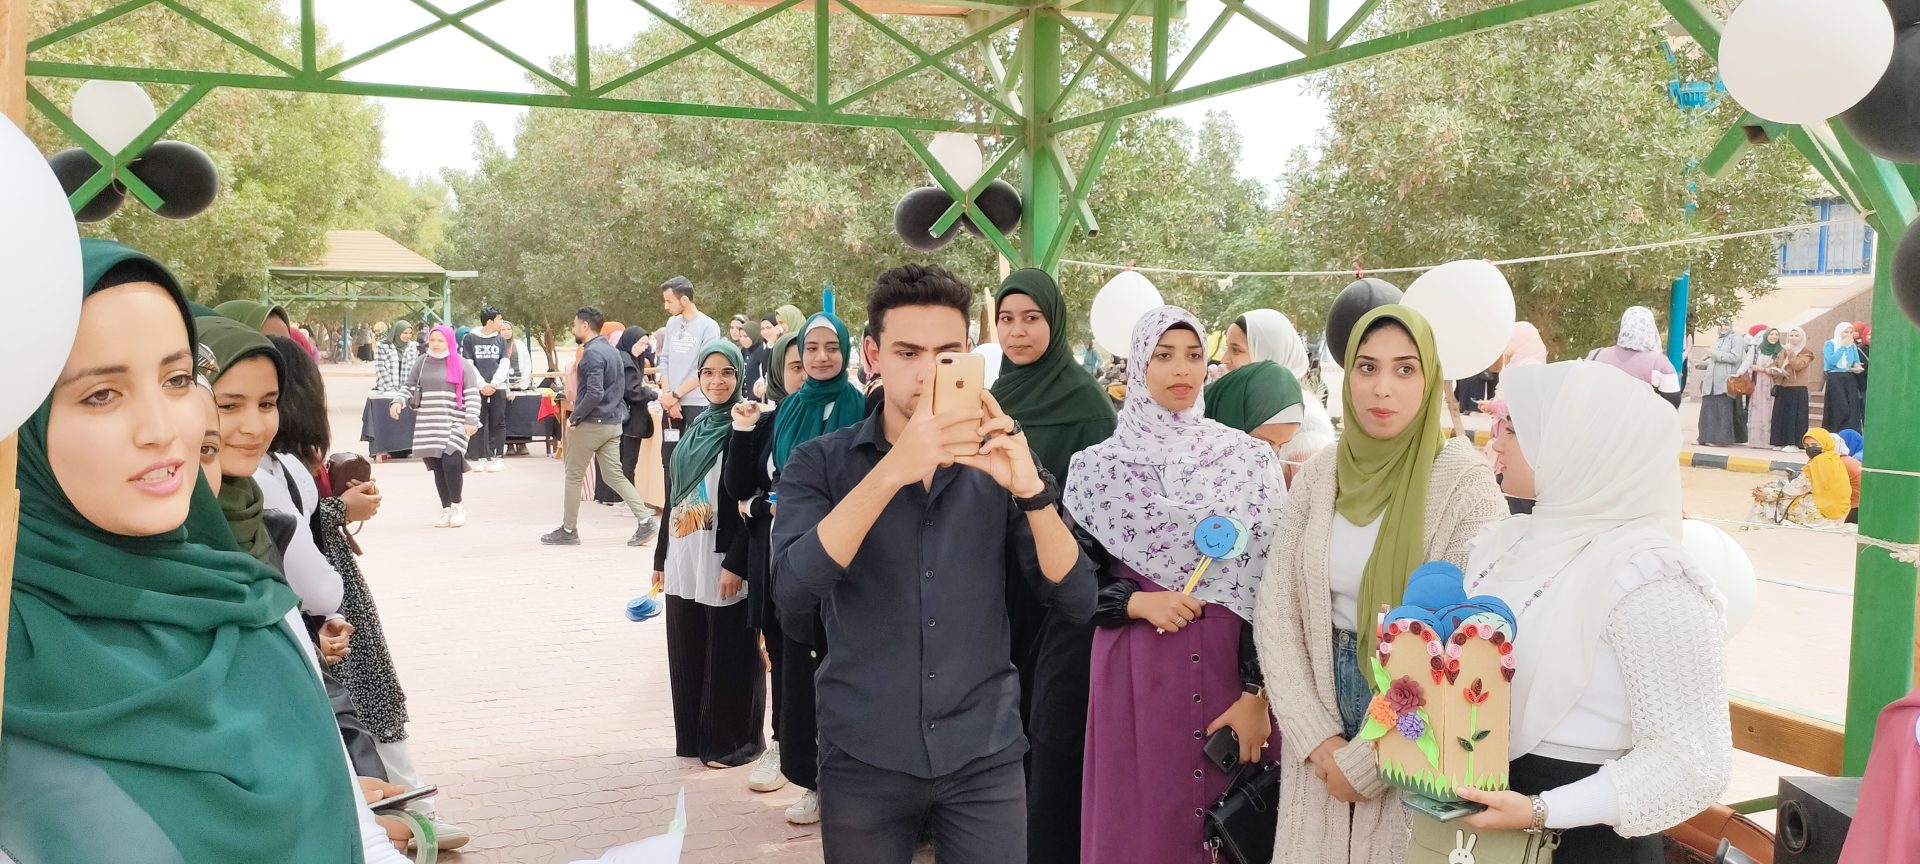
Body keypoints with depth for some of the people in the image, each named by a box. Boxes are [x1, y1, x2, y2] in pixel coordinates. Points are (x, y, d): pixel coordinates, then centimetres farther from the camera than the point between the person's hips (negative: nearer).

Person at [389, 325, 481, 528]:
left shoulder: (461, 365, 2)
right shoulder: (421, 364, 13)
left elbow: (472, 395, -2)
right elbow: (410, 389, 17)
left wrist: (471, 420, -12)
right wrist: (399, 402, -3)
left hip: (454, 424, -4)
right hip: (428, 425, 4)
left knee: (450, 461, -19)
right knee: (437, 467, 4)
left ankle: (457, 505, 2)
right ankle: (446, 509, 15)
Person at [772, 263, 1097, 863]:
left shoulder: (997, 461, 1)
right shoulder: (820, 464, -4)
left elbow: (1076, 600, -7)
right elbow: (793, 589, -21)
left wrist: (1031, 488, -24)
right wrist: (894, 470, -31)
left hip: (984, 755, 1)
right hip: (864, 758, -1)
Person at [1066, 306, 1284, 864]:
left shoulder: (1251, 460, 1)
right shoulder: (1098, 467, 1)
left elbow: (1270, 583, -3)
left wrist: (1257, 695, -9)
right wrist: (1137, 603, -13)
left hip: (1228, 664, 0)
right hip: (1136, 669, 0)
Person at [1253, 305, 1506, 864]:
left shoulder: (1465, 483, -14)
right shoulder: (1318, 475, -1)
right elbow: (1276, 612, -1)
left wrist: (1367, 760, -16)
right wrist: (1316, 737, -10)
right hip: (1321, 721, 4)